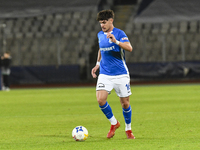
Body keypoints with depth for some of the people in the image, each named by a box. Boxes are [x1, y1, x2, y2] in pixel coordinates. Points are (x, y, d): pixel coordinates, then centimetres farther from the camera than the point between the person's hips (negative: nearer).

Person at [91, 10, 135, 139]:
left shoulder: (119, 33, -8)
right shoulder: (100, 35, 9)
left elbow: (129, 48, -23)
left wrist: (116, 41, -36)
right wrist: (98, 64, 21)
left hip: (121, 74, -4)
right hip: (105, 74, 4)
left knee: (125, 103, 1)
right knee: (100, 100, -15)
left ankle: (128, 129, 24)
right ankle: (114, 123, 8)